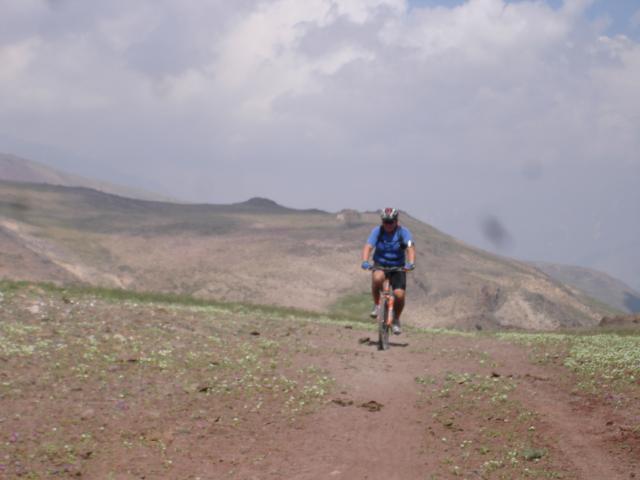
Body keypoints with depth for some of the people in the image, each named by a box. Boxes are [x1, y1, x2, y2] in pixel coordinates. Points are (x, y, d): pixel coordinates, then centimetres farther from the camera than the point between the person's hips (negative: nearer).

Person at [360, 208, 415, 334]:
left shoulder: (403, 232, -12)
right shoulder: (377, 231, -10)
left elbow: (410, 248, -25)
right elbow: (368, 246, -22)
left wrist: (410, 263, -44)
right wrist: (365, 261, -41)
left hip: (398, 267, 0)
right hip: (380, 265, 0)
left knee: (399, 294, -18)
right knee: (377, 278, -35)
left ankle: (396, 320, 10)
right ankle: (376, 304, -11)